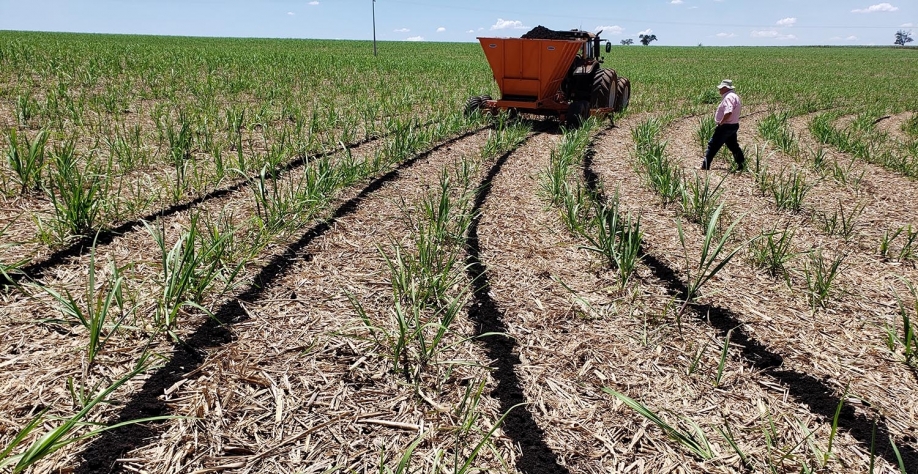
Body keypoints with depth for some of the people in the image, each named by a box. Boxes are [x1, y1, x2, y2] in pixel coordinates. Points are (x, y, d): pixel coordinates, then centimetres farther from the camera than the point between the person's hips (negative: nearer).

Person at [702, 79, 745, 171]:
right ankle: (742, 165, 23)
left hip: (725, 126, -10)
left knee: (713, 146, -4)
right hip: (734, 125, 10)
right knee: (733, 146, 19)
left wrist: (721, 122, -22)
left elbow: (728, 112, -33)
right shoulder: (735, 96, 15)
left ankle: (705, 166, -2)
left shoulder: (728, 97, -19)